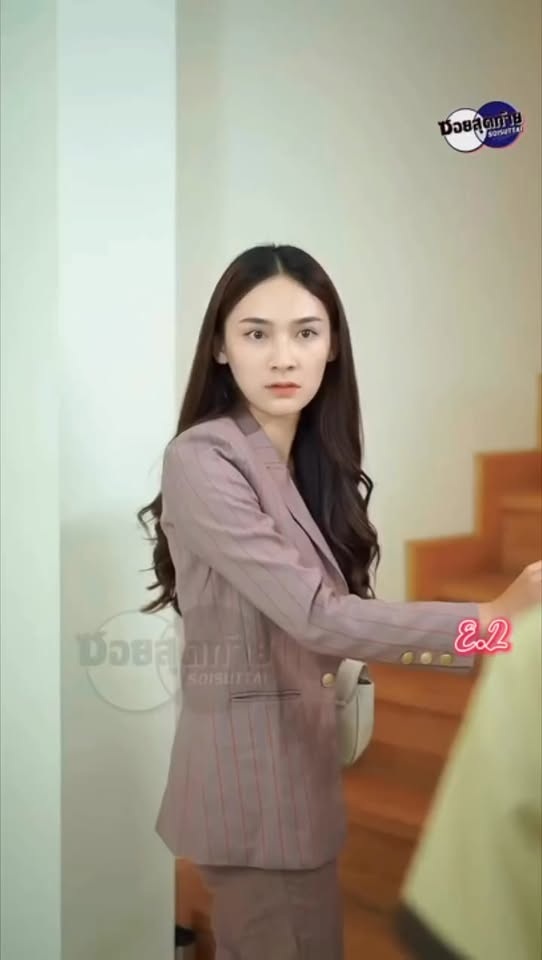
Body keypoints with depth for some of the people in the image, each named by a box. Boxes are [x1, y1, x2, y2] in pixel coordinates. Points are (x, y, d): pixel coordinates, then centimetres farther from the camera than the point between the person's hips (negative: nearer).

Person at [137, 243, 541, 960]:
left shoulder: (315, 465, 7)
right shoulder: (202, 461, -19)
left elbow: (317, 623, 5)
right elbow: (314, 615, -24)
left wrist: (466, 650, 4)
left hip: (298, 743, 8)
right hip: (250, 757, -8)